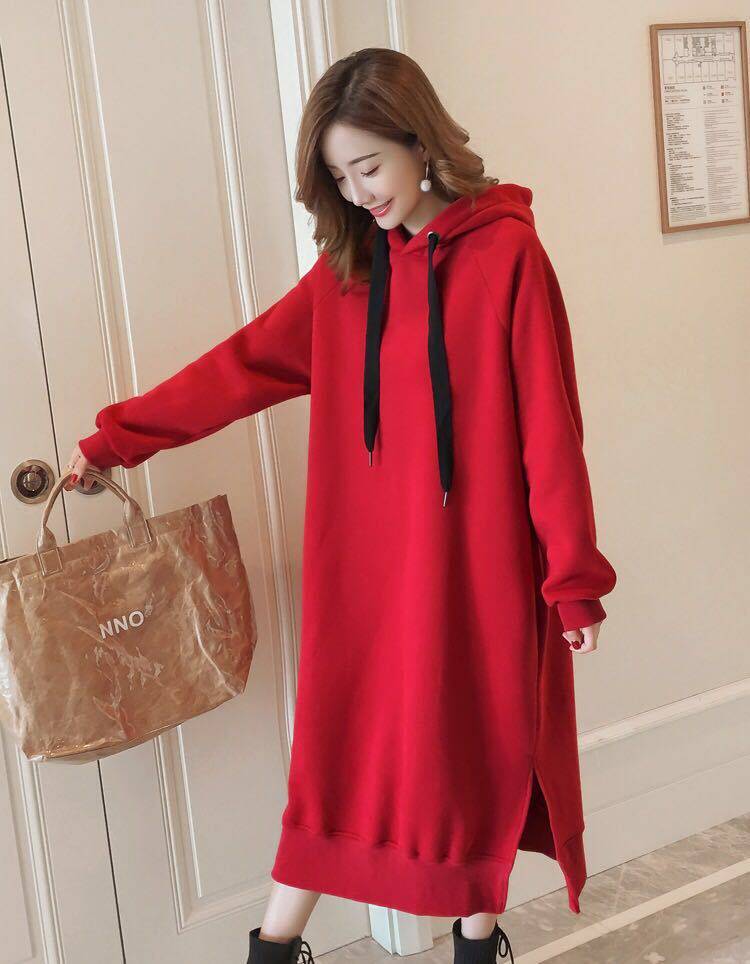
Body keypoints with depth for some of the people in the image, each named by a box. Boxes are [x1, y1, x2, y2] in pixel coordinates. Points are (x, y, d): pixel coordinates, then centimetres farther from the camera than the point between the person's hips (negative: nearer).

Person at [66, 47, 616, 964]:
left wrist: (574, 577, -7)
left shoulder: (506, 253, -8)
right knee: (343, 747, 8)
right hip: (367, 559, 3)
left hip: (475, 557, -3)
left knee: (478, 747, 11)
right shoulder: (347, 269, 6)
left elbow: (550, 427, -9)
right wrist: (114, 438, 5)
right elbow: (239, 366, 7)